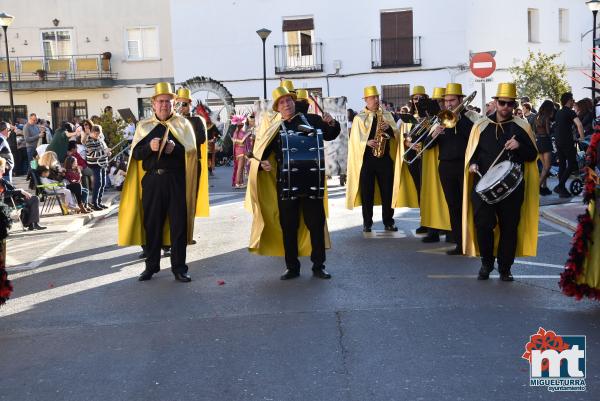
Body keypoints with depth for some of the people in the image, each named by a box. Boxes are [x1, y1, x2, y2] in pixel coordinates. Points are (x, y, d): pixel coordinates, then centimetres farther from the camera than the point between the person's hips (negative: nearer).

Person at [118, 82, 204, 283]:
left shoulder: (183, 124, 6)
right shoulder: (144, 126, 11)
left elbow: (191, 151, -1)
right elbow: (135, 153, 6)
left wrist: (176, 149, -19)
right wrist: (149, 147, -13)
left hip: (176, 180, -1)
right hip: (152, 180, 2)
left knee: (179, 224, 1)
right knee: (151, 223, 7)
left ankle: (179, 267, 11)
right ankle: (151, 265, 21)